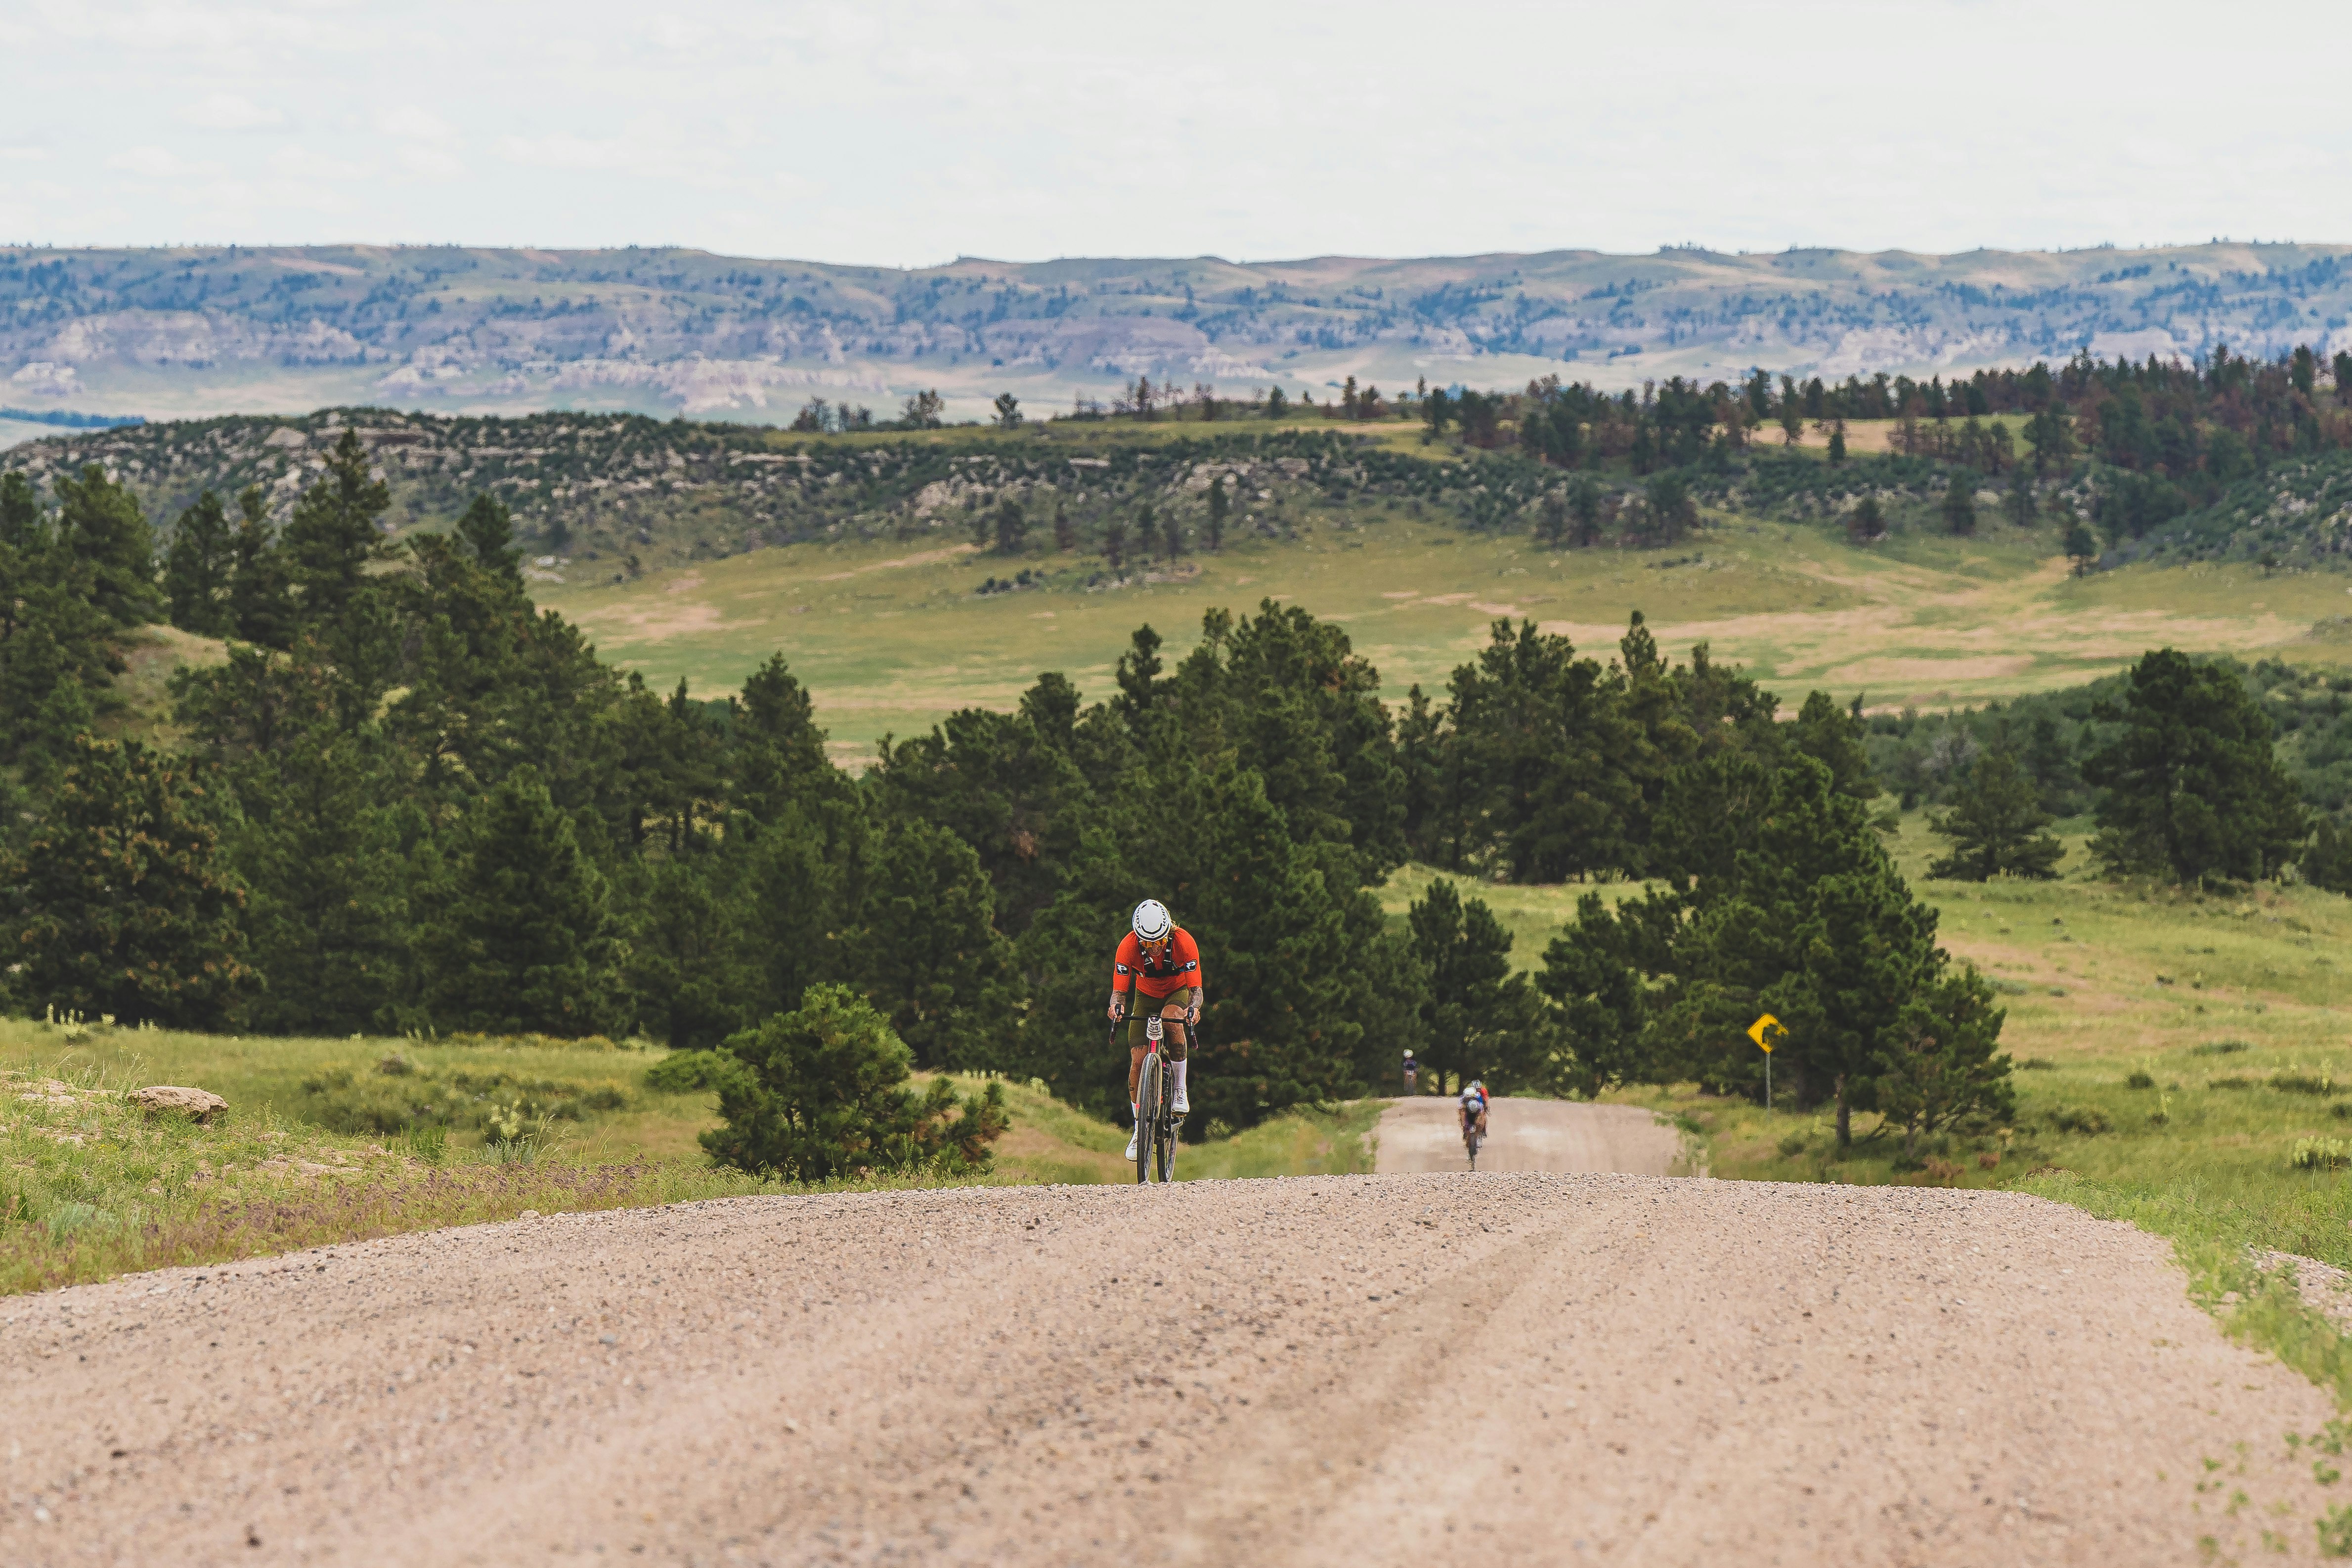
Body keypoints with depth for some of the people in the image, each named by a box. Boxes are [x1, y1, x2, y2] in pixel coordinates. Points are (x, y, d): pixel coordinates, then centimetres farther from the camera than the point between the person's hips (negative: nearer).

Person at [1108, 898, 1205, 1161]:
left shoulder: (1183, 942, -32)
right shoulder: (1128, 947, -29)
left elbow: (1197, 989, -32)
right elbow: (1119, 990, -26)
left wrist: (1194, 1007, -54)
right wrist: (1117, 1005, -50)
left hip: (1178, 992, -2)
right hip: (1147, 995, 2)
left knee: (1171, 1019, -37)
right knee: (1137, 1059, -13)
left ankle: (1180, 1090, -22)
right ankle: (1140, 1128, 1)